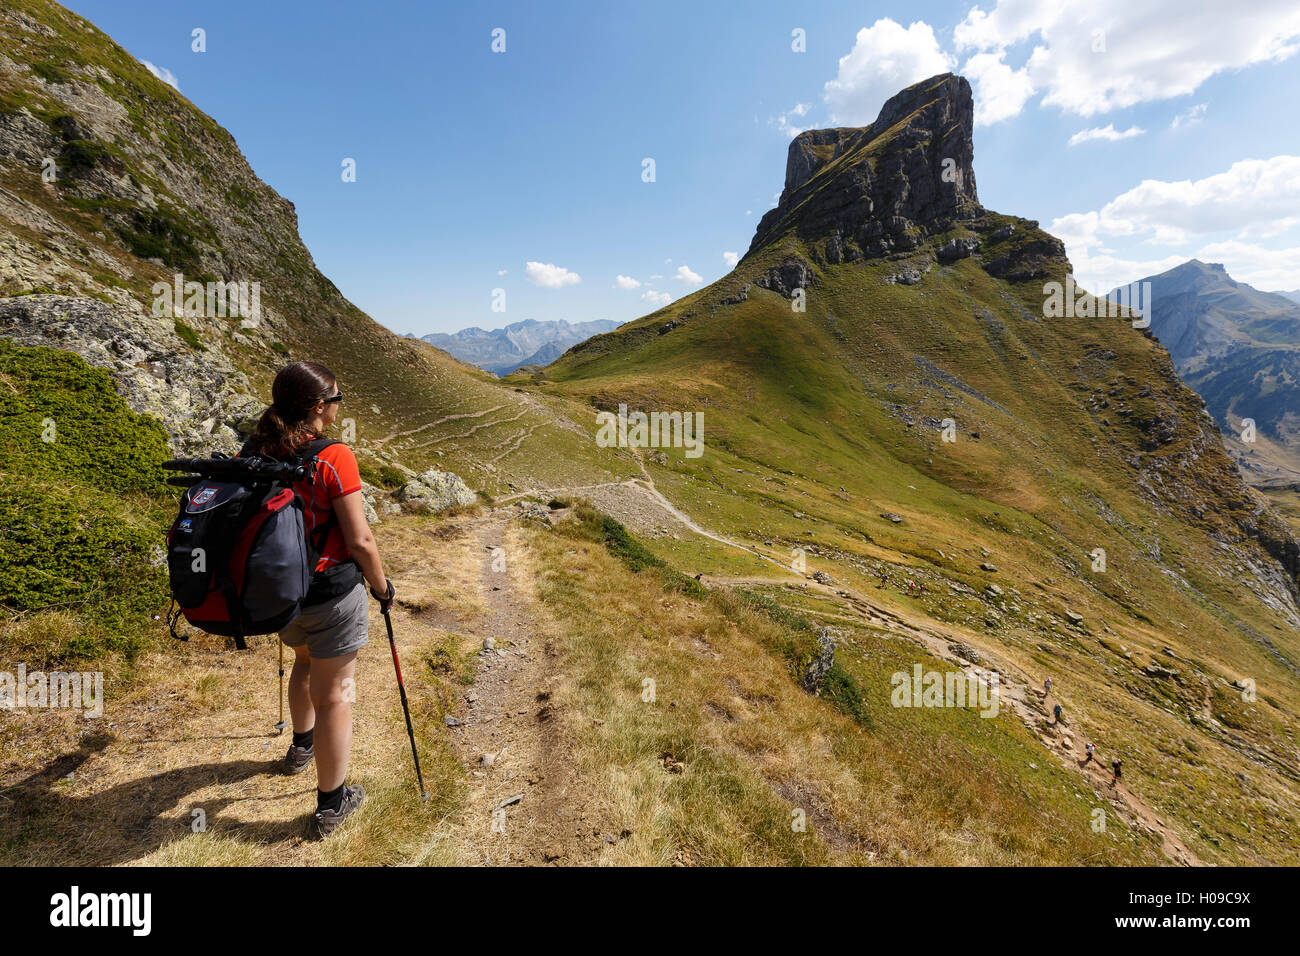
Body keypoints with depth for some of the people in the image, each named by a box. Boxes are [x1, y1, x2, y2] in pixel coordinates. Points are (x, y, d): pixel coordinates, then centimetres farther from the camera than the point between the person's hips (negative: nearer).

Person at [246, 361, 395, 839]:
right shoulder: (334, 458, -22)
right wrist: (382, 585, -4)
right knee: (333, 693, 8)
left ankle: (302, 746, 55)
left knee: (306, 662, 33)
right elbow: (359, 540, -20)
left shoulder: (253, 452, -3)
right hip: (331, 593, -7)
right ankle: (330, 805, 22)